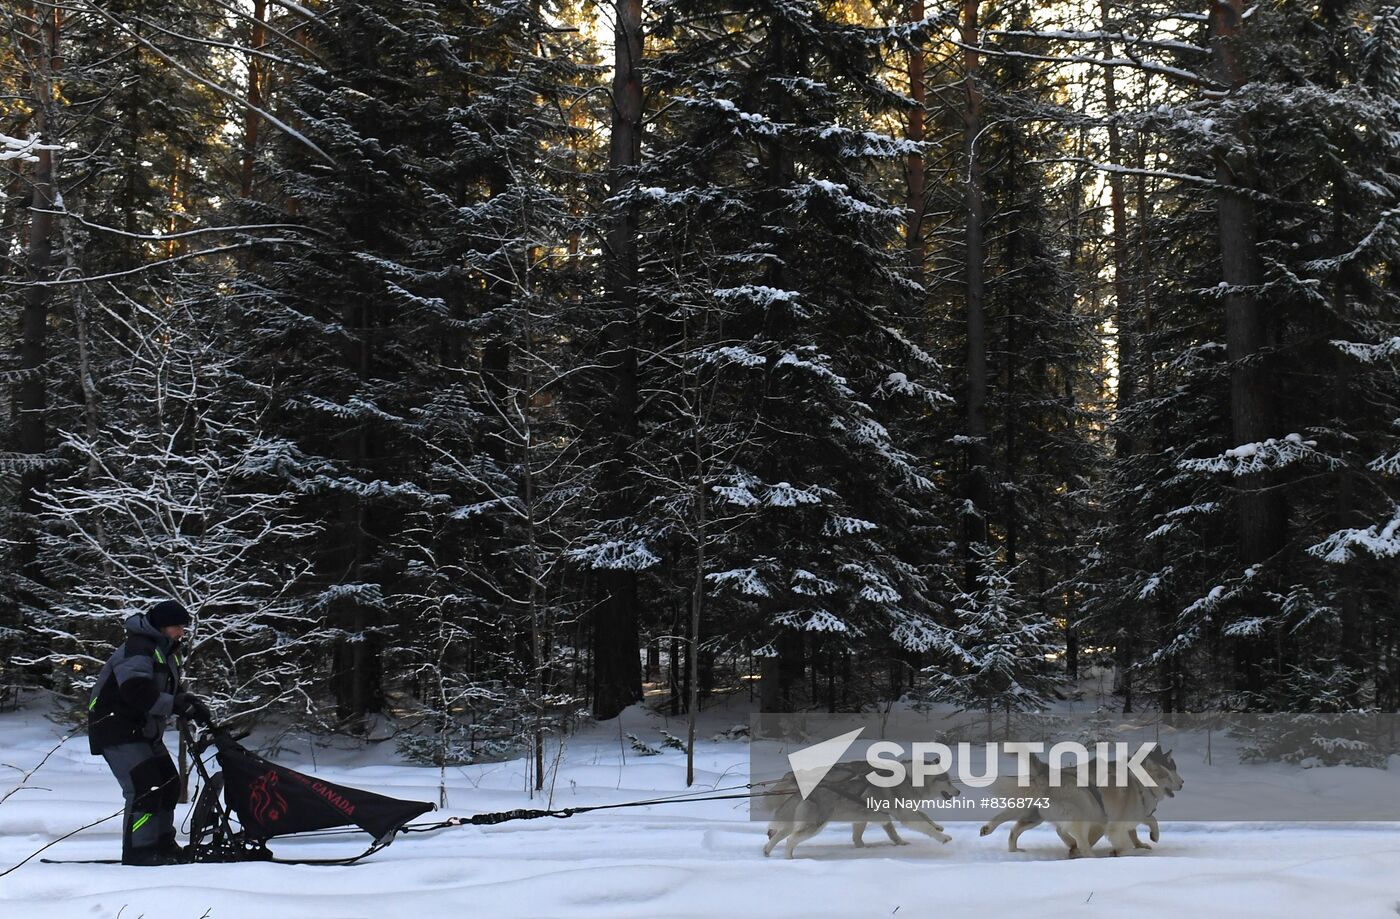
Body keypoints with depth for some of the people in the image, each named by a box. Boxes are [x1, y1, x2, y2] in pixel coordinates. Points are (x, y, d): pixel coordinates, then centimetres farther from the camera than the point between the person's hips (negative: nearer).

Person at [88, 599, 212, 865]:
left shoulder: (166, 651, 15)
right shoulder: (137, 648, -18)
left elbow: (171, 691, 16)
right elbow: (136, 692, -31)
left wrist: (192, 704, -3)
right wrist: (177, 705, -29)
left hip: (144, 731, 11)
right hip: (117, 729, -11)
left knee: (169, 784, 12)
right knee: (145, 789, -17)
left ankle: (162, 844, 23)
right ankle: (139, 851, -11)